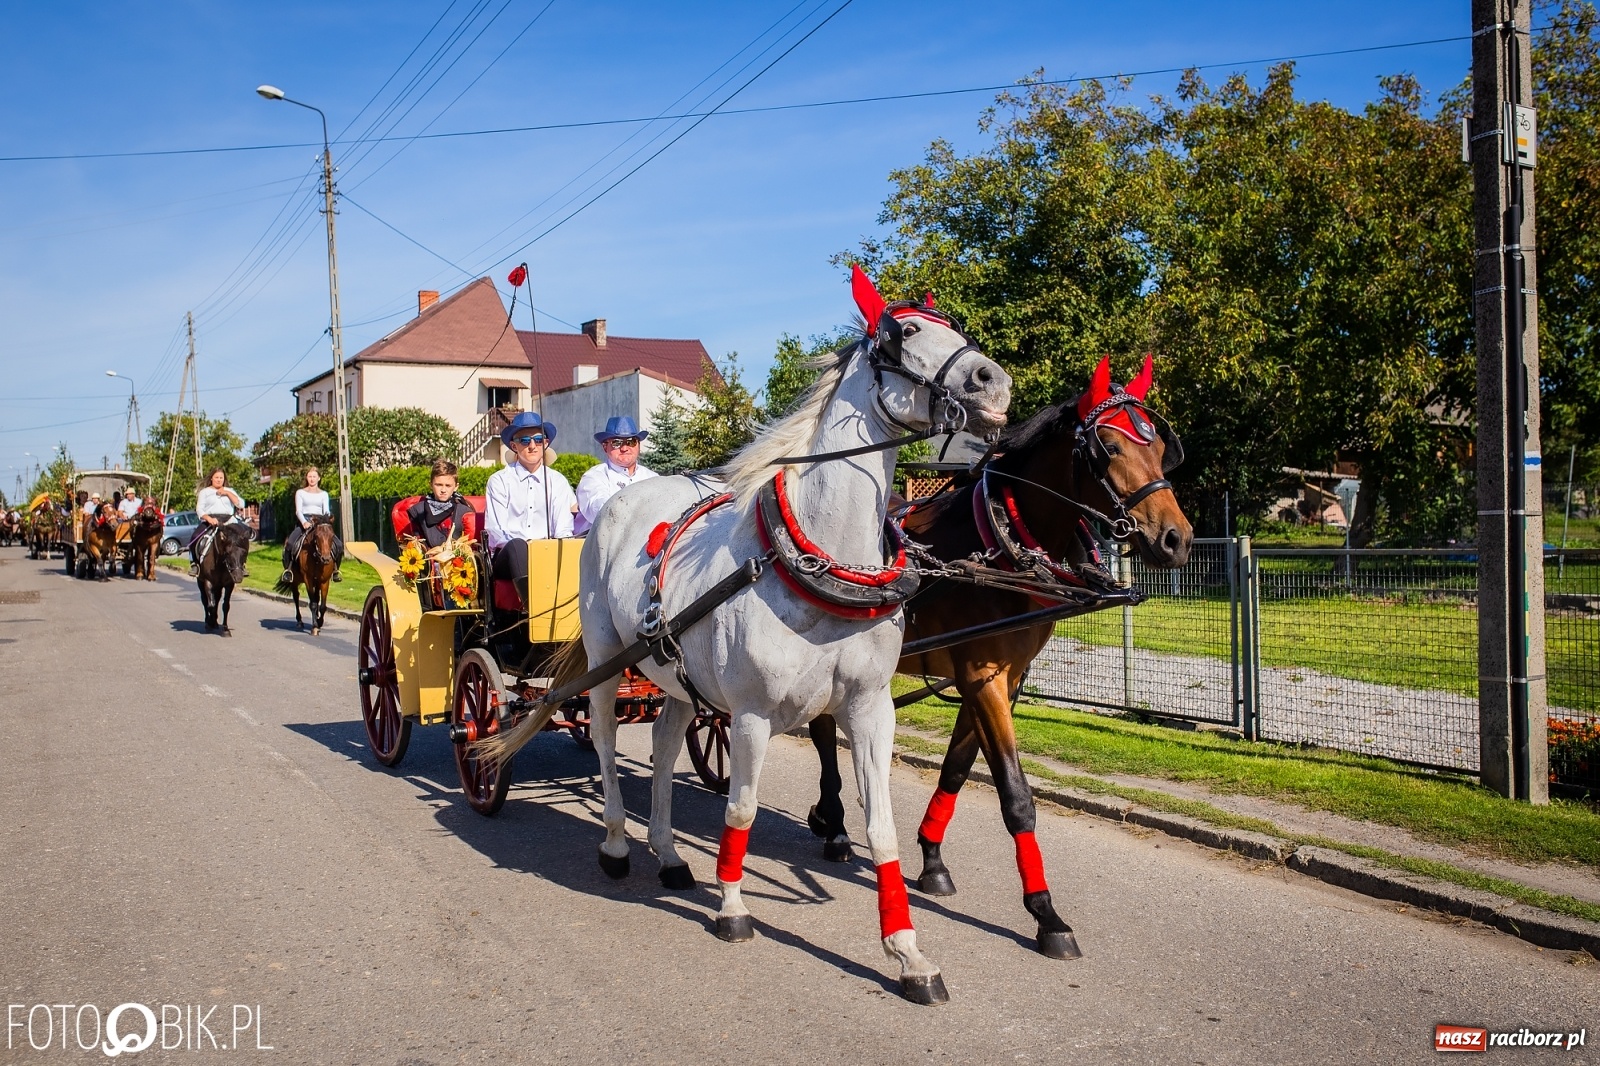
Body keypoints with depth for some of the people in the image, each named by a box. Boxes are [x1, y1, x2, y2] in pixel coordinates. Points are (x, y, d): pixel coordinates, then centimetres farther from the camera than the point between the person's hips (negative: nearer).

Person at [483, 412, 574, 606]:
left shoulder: (557, 481, 16)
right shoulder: (499, 481, 10)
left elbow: (564, 530, 5)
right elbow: (495, 531, 0)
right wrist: (519, 546, -20)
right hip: (508, 557, -2)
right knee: (516, 546, -38)